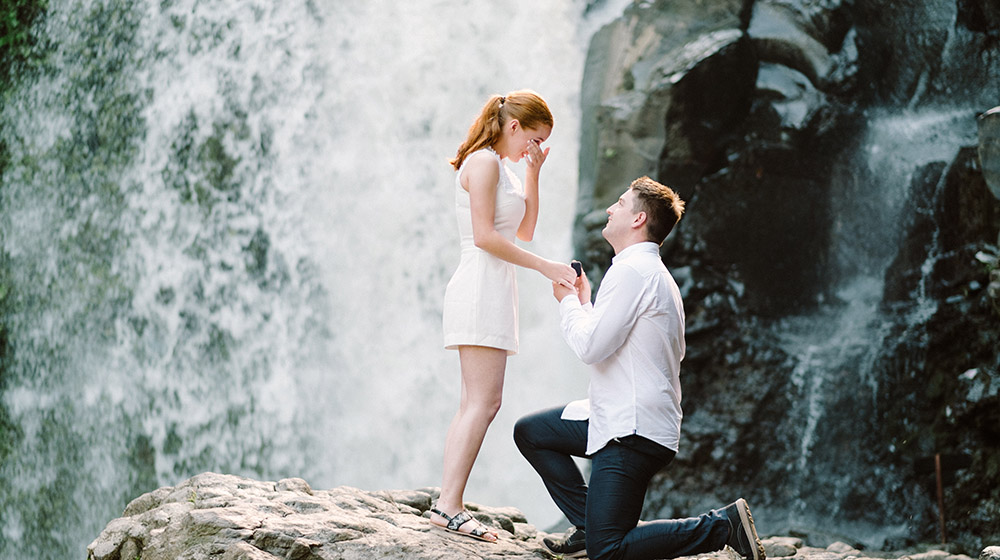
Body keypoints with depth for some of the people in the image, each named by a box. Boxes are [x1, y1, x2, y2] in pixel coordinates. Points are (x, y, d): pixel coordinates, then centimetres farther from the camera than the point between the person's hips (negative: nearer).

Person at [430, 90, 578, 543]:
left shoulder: (500, 166, 21)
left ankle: (447, 504, 2)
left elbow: (525, 231, 24)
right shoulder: (483, 161, -9)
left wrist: (533, 172, 16)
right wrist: (545, 266, -14)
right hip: (481, 287, -10)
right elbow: (484, 236, -16)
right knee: (484, 401, -15)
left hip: (493, 290, 10)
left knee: (474, 404, 5)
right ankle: (449, 505, -18)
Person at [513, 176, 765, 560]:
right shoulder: (654, 273, 17)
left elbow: (590, 347, -19)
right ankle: (589, 525, 13)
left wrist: (568, 301, -3)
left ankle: (723, 525, -7)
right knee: (529, 432, 17)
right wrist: (584, 301, 18)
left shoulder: (631, 270, -15)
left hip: (633, 431, -10)